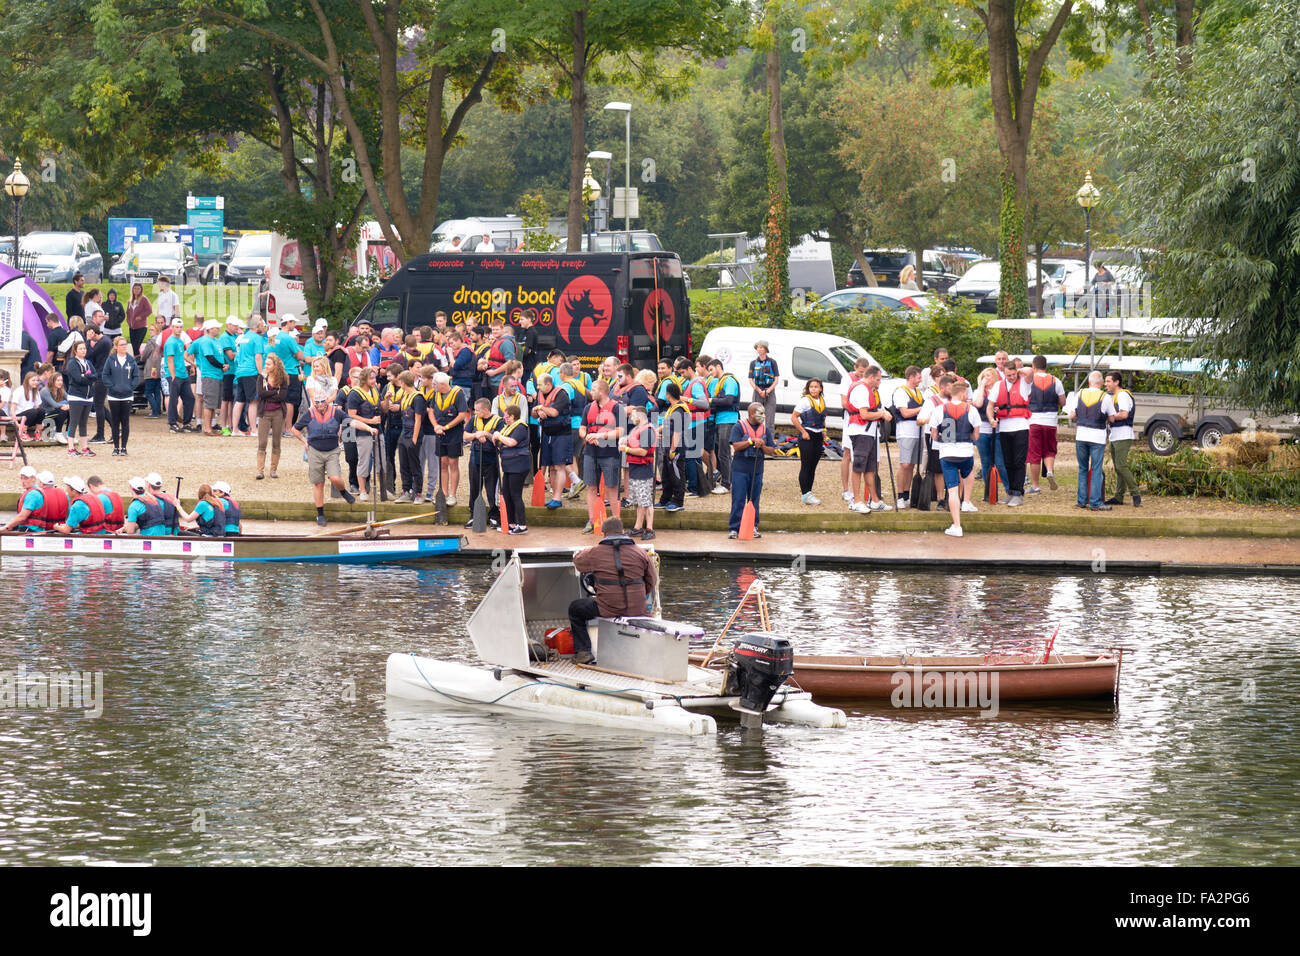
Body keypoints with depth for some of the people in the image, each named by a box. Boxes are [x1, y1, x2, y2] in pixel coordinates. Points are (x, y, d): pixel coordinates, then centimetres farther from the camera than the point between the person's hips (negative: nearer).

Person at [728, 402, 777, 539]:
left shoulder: (765, 429, 9)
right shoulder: (739, 426, -4)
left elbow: (771, 450, 8)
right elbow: (736, 446, -13)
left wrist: (762, 446, -12)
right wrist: (752, 441, -18)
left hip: (757, 470, 4)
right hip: (740, 469, -4)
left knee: (754, 499, 7)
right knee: (738, 499, -5)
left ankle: (753, 527, 14)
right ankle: (734, 529, -2)